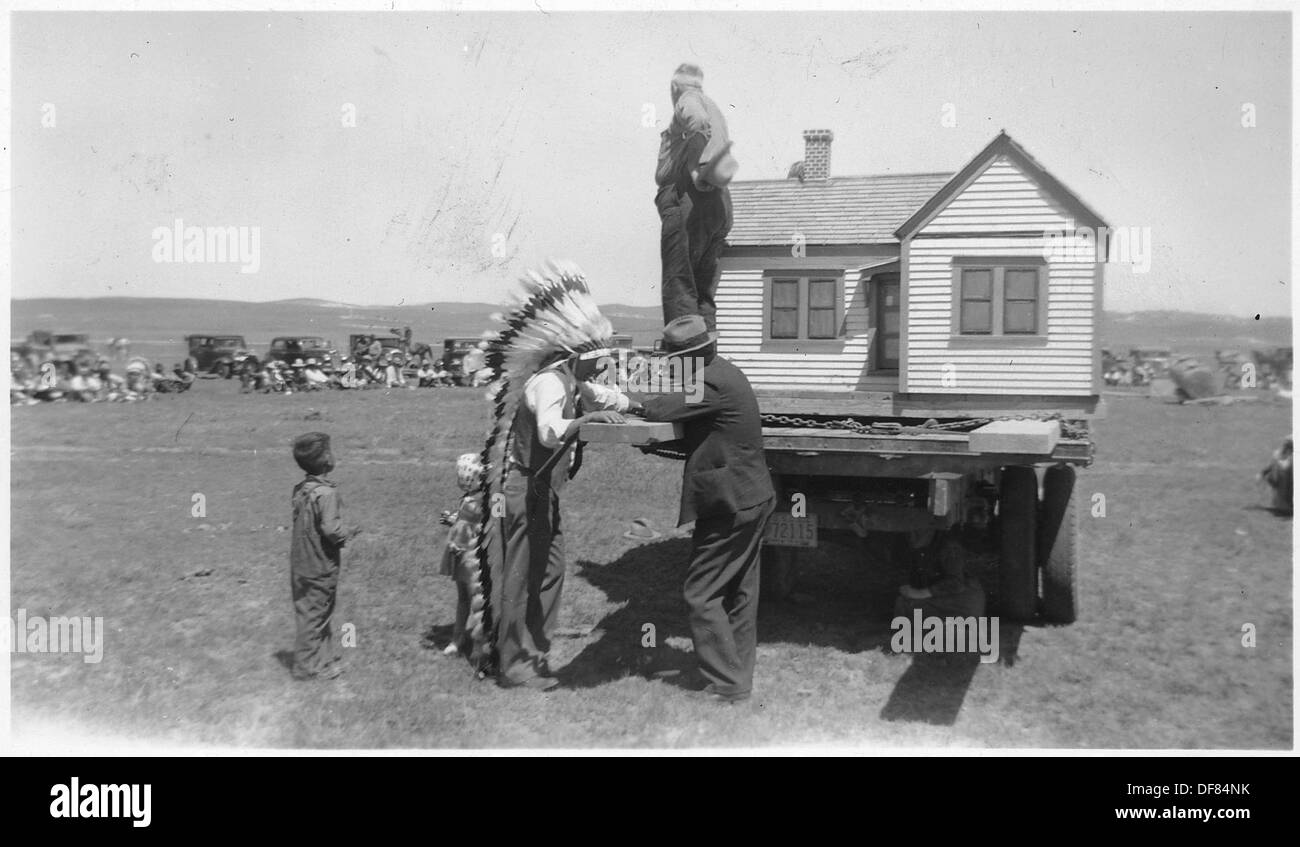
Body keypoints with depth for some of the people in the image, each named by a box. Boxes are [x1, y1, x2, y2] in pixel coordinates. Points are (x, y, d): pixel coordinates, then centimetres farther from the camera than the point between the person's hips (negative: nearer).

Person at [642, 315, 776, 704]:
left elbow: (661, 410, -26)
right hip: (750, 500, 10)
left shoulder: (714, 383, -22)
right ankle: (739, 676, 26)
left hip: (729, 506, -10)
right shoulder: (724, 373, 10)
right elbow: (701, 437, 14)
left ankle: (726, 685, 3)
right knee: (739, 594, 16)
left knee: (702, 595, -2)